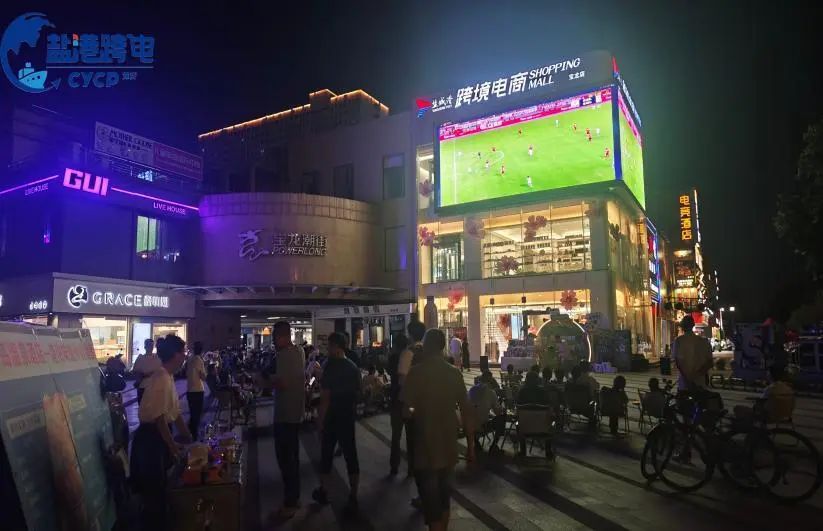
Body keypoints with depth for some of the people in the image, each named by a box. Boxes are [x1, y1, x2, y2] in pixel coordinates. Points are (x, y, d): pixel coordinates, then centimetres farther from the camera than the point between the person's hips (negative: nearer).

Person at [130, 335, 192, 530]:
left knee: (160, 484, 21)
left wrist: (187, 437, 16)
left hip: (159, 434, 10)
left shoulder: (168, 377, 7)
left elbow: (175, 411, 13)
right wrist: (173, 445, -18)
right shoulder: (162, 379, -22)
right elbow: (159, 417, -24)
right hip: (150, 436, -10)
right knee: (153, 487, 2)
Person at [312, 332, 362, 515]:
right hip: (348, 417, 5)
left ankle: (323, 492, 28)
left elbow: (325, 396, -18)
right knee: (351, 456, 6)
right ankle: (353, 499, 7)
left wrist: (320, 418, -11)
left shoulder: (331, 366, -16)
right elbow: (357, 393, 14)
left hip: (332, 418, -5)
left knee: (326, 455, 12)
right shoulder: (353, 367, 4)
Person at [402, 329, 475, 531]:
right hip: (448, 445, 5)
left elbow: (405, 410, -14)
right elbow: (466, 411, 1)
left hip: (426, 446, -5)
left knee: (431, 500, 4)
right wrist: (471, 445, 8)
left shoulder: (417, 372, -12)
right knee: (443, 494, 22)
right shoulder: (454, 373, 0)